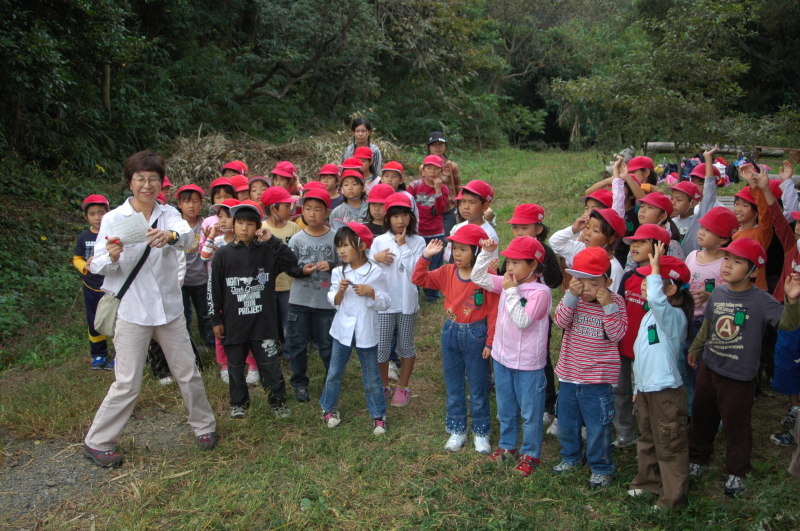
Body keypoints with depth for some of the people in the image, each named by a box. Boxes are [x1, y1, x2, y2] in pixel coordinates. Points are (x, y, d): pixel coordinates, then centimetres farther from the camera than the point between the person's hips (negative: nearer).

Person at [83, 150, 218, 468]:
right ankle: (97, 443, 19)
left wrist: (170, 235, -45)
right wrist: (112, 256, -30)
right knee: (128, 384, 0)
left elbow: (188, 235, -22)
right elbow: (97, 267, -7)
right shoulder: (113, 220, -5)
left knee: (188, 372, 12)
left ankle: (204, 426, 32)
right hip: (131, 311, -3)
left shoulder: (169, 215, 1)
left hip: (169, 308, 3)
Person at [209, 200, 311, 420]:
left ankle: (278, 401, 21)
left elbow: (293, 264, -13)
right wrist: (216, 320, 0)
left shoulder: (267, 251, 1)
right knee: (236, 365, 13)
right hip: (233, 322, 0)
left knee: (270, 364, 5)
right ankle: (238, 403, 30)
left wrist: (272, 240, -15)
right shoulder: (223, 255, -1)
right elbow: (213, 289, 1)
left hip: (263, 321, 0)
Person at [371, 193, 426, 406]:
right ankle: (383, 386, 27)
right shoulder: (379, 242, -1)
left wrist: (403, 246, -14)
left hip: (407, 302, 0)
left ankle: (402, 388, 29)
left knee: (406, 345, 13)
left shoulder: (417, 242, -2)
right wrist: (375, 258, -18)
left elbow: (415, 270, -14)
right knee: (381, 347, 5)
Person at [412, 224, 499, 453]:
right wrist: (426, 256, -11)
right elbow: (418, 279, 1)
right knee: (453, 387, 15)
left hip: (476, 335, -5)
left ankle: (481, 433, 27)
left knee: (478, 388, 10)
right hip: (450, 332, 5)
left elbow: (493, 311, -13)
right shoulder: (447, 272, -2)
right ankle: (456, 430, 31)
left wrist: (490, 342, -11)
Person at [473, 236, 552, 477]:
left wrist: (512, 292, -25)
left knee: (530, 412, 10)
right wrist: (486, 253, -7)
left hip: (528, 364, -7)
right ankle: (507, 445, 41)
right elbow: (478, 278, 4)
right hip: (502, 358, 7)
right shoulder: (507, 283, 1)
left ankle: (530, 454, 26)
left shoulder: (540, 292, -20)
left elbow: (522, 321, -28)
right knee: (505, 408, 23)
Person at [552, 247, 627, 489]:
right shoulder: (572, 299, -2)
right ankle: (570, 457, 42)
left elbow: (617, 334, -17)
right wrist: (571, 296, -26)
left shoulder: (616, 301, -8)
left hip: (598, 380, -4)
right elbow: (560, 321, -17)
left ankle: (601, 468, 26)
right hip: (569, 375, 4)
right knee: (566, 422, 19)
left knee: (598, 427, 5)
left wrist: (608, 306, -25)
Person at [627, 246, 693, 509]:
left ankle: (674, 496, 17)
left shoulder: (674, 317, -20)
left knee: (670, 446, 4)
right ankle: (649, 481, 39)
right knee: (648, 440, 23)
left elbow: (656, 300, -45)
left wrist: (655, 268, -33)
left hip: (666, 391, -9)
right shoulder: (650, 316, 9)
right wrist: (637, 388, 20)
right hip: (645, 389, 9)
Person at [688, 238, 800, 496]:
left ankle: (737, 472, 29)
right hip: (709, 368, 5)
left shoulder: (761, 300, -16)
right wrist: (695, 349, 26)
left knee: (736, 425, 8)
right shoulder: (718, 293, -1)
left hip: (739, 377, -5)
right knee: (701, 417, 18)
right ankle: (698, 458, 39)